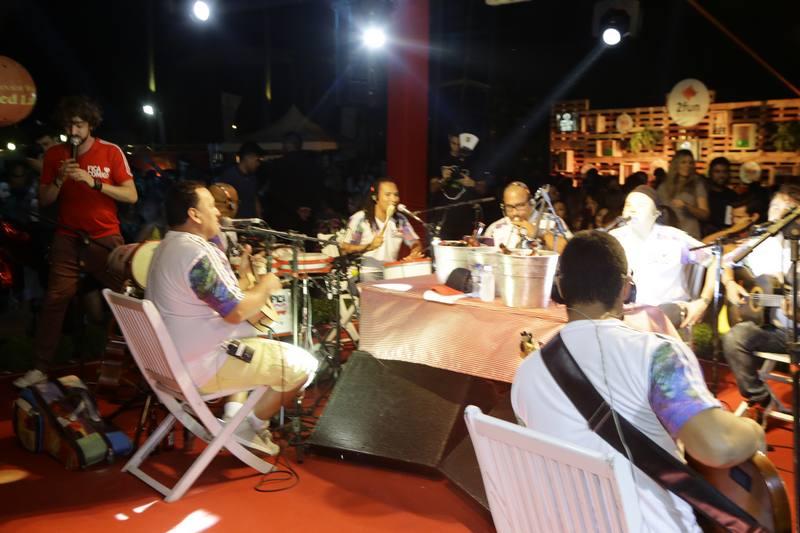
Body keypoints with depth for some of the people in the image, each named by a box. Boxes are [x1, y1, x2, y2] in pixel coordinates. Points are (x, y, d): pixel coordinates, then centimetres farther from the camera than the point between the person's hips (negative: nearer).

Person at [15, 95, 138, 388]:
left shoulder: (111, 152, -3)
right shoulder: (54, 154, 5)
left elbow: (131, 196, -9)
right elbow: (43, 201, 6)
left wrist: (94, 182, -20)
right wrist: (59, 180, -13)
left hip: (106, 239, -1)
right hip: (67, 240, 2)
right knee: (54, 300, -6)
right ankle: (40, 368, -1)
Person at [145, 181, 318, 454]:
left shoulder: (169, 247, 11)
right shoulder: (197, 253, -23)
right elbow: (236, 312, -24)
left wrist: (244, 276, 10)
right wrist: (265, 286, -8)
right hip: (204, 365, -11)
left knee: (260, 340, 32)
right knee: (303, 364, -3)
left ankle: (235, 410, 21)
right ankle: (251, 425, 11)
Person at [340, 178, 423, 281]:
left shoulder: (400, 219, 9)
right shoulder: (360, 218, -5)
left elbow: (415, 242, 12)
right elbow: (344, 248, -6)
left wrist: (416, 251, -11)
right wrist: (369, 246, -19)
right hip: (367, 273, -5)